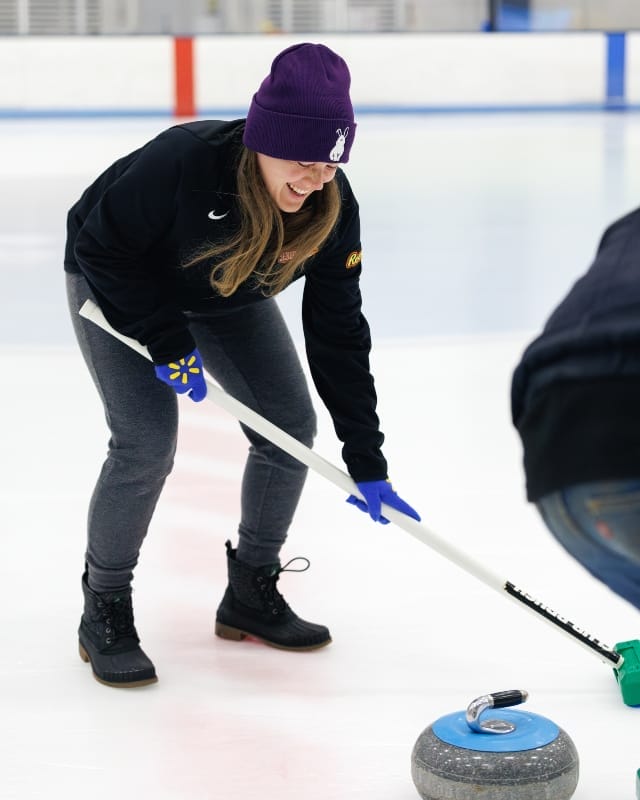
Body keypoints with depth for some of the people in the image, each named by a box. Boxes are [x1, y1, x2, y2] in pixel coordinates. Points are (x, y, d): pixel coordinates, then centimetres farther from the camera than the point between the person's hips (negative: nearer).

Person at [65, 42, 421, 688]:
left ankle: (251, 594, 16)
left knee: (291, 427, -2)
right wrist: (166, 339, -29)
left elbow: (338, 334, -21)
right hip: (120, 287, -5)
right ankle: (104, 613, 1)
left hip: (229, 298, 5)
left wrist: (367, 464, -21)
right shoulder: (181, 162, -40)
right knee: (147, 442, -18)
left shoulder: (332, 207, -26)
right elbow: (100, 246, -26)